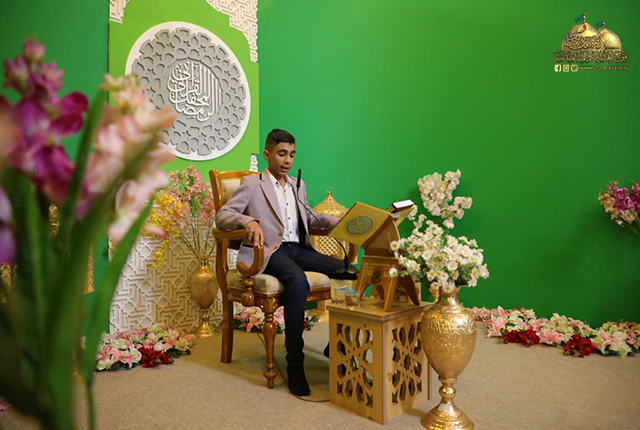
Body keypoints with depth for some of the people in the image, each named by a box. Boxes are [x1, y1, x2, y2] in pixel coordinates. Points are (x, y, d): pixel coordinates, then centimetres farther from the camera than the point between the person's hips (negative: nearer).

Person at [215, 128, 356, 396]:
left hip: (299, 249, 6)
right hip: (269, 251, -6)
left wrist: (339, 222, 14)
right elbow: (222, 216, -2)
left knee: (348, 271, -18)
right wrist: (248, 221, -25)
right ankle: (294, 364, -27)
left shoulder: (298, 186, 25)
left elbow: (310, 217, 33)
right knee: (298, 280, -38)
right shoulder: (252, 184, 6)